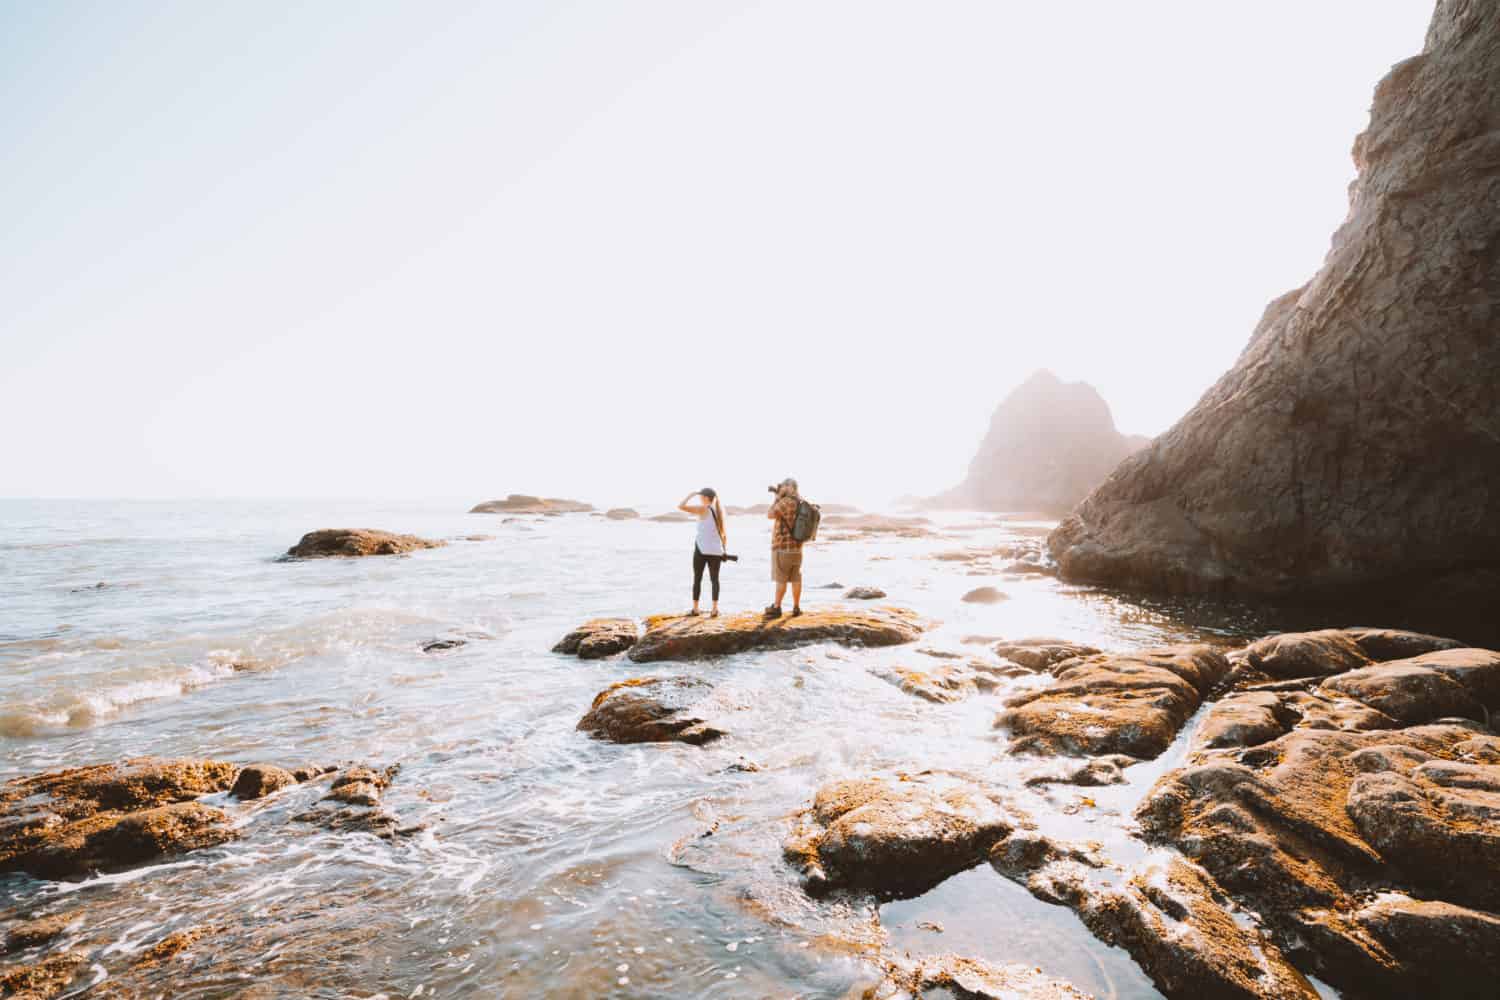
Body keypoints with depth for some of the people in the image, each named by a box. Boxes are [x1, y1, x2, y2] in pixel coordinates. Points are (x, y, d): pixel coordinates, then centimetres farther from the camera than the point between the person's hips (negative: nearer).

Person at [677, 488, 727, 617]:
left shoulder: (703, 509, -9)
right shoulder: (720, 511, 9)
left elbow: (680, 506, -14)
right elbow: (724, 534, 10)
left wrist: (691, 495, -2)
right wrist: (724, 550, 16)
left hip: (702, 549, -4)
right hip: (715, 550, 4)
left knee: (697, 579, 7)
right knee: (714, 579, 5)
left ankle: (695, 608, 10)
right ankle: (715, 608, -4)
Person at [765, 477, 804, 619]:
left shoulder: (786, 501, -18)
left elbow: (770, 514, -10)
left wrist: (777, 497, -4)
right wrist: (780, 498, 16)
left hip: (783, 547, -7)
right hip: (797, 547, 7)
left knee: (781, 579, -1)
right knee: (796, 579, 10)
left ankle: (776, 608, 5)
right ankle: (796, 608, 14)